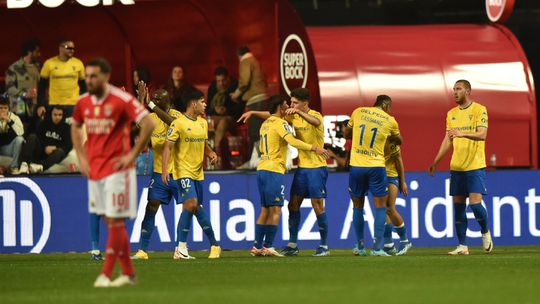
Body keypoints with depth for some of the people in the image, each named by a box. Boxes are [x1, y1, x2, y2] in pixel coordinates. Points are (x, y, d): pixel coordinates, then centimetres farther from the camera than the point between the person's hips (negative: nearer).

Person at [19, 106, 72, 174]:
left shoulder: (66, 128, 3)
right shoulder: (44, 124, 8)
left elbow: (69, 146, -4)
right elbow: (38, 138, 1)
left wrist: (54, 148, -15)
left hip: (53, 153, -1)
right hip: (40, 151, 1)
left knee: (60, 152, -34)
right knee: (32, 137, -21)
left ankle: (40, 166, -58)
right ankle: (24, 164, -39)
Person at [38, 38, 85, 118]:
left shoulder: (78, 64, 3)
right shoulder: (49, 63, -2)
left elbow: (83, 86, 10)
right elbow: (42, 86, 3)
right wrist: (40, 105, -4)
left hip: (73, 105, 1)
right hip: (54, 105, -1)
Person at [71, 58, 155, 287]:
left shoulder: (121, 100, -13)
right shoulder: (83, 102, 6)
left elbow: (148, 124, -15)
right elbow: (75, 127, 25)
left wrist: (132, 155, -14)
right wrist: (81, 157, 14)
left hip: (116, 168, -7)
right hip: (94, 170, 7)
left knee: (115, 221, -6)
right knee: (110, 221, 10)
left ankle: (106, 274, -5)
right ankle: (128, 273, 17)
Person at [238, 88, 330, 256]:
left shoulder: (315, 115, -12)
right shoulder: (293, 117, 8)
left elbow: (316, 122, -36)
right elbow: (272, 116, 16)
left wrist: (299, 112, -48)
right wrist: (253, 113, 8)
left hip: (317, 167, -7)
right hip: (302, 166, 7)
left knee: (318, 205, -5)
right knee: (293, 204, 6)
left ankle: (324, 246, 3)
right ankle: (292, 245, 12)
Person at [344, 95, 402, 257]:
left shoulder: (358, 112, 4)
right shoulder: (390, 121, 1)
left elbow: (346, 133, 17)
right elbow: (398, 141, 20)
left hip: (356, 166, 2)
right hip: (376, 166, -2)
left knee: (358, 206, 14)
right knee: (380, 206, 4)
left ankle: (359, 246, 18)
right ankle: (377, 248, -4)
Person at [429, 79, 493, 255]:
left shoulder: (479, 110, -4)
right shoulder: (451, 114, 14)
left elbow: (482, 135, -16)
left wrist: (462, 133, -31)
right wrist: (435, 162, 12)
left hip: (475, 166, -6)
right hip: (456, 167, 6)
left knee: (475, 203, -13)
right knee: (458, 206, 3)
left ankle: (485, 233, 14)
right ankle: (462, 246, 8)